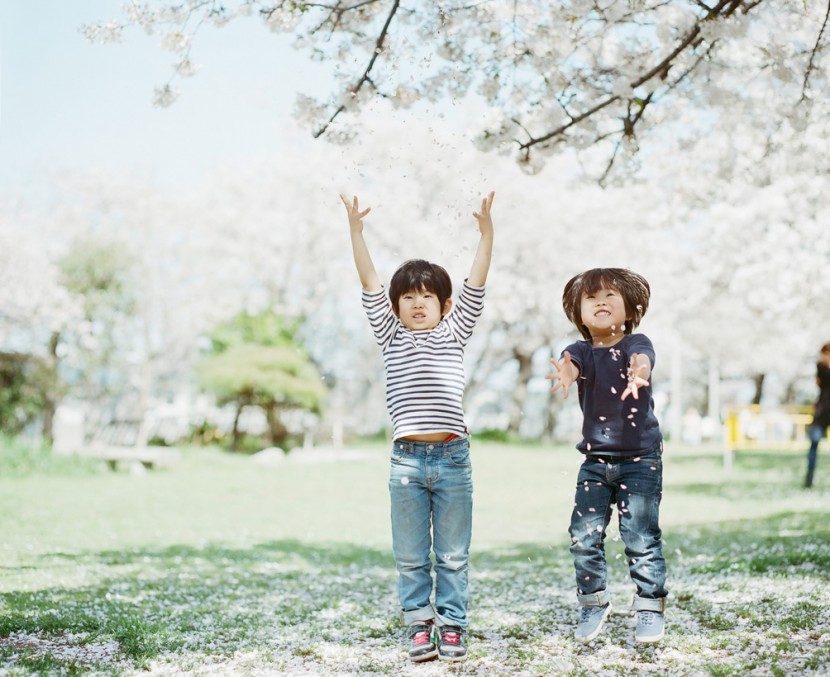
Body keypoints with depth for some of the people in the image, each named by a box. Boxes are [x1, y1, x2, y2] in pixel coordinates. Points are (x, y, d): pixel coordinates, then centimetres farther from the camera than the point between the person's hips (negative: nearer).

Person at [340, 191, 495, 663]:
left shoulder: (454, 335, 9)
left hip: (453, 459, -1)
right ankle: (420, 624, 20)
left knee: (453, 555, 8)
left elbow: (476, 284, 1)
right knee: (411, 556, 8)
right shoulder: (392, 338, 10)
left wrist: (486, 228, -7)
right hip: (407, 460, 1)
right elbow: (370, 283, 4)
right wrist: (356, 230, -3)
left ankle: (452, 625, 18)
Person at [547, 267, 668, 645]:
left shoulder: (635, 344, -5)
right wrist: (565, 373, -49)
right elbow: (570, 363, -22)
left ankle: (651, 606, 14)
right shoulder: (582, 351, 1)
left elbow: (641, 358, -29)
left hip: (640, 460, -3)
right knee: (584, 537, 1)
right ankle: (593, 603, 21)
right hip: (595, 461, 3)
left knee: (642, 538, -3)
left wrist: (638, 372, -55)